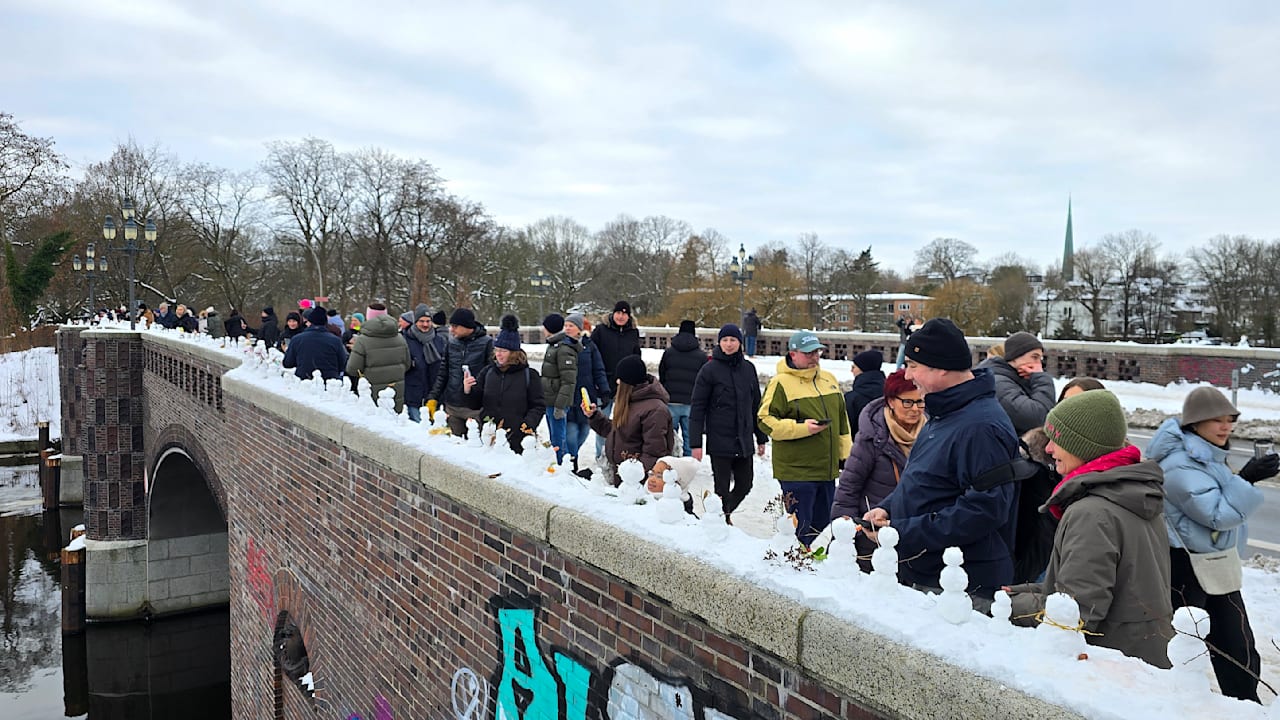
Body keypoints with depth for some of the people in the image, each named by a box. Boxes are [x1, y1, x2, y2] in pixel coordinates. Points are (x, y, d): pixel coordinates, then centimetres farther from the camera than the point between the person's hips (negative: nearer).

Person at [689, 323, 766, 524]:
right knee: (722, 487, -1)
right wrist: (696, 443, -11)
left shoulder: (748, 368, 8)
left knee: (745, 484, 11)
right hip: (719, 440, -5)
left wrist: (761, 438, 15)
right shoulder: (710, 370, -5)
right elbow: (697, 408, -6)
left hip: (744, 440, 5)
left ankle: (725, 513, 35)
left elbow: (756, 405, 16)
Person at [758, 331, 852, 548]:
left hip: (827, 469, 7)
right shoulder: (781, 383, -9)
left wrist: (846, 454, 18)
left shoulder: (829, 379, 13)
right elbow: (765, 420, -13)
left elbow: (842, 420, 20)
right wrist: (801, 428, -20)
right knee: (800, 527, -3)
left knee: (823, 524, 15)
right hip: (796, 470, -7)